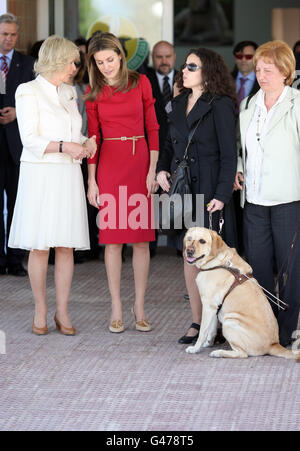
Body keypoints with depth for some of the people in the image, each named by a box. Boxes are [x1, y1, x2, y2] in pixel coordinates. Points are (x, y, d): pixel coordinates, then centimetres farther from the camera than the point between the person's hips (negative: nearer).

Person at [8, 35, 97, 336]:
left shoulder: (69, 92, 17)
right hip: (39, 175, -5)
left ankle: (62, 312, 7)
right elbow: (30, 139, -11)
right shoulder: (29, 91, -4)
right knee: (39, 247, -3)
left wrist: (86, 142, 1)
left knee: (66, 246, 2)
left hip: (68, 175, 5)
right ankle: (40, 311, 7)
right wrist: (64, 146, -21)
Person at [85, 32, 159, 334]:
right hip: (109, 164, 0)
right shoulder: (94, 92, 4)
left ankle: (140, 307, 8)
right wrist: (91, 180, 0)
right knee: (112, 237, 1)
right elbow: (93, 137, 5)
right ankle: (116, 309, 7)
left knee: (141, 239, 1)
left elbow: (152, 127, 2)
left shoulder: (140, 83, 1)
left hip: (140, 160, 0)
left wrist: (153, 170, -5)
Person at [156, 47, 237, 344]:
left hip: (209, 190, -6)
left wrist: (222, 195, -16)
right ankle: (197, 322, 14)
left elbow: (229, 154, -10)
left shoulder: (220, 105, -7)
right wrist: (162, 169, 4)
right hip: (182, 189, 6)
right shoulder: (179, 104, 14)